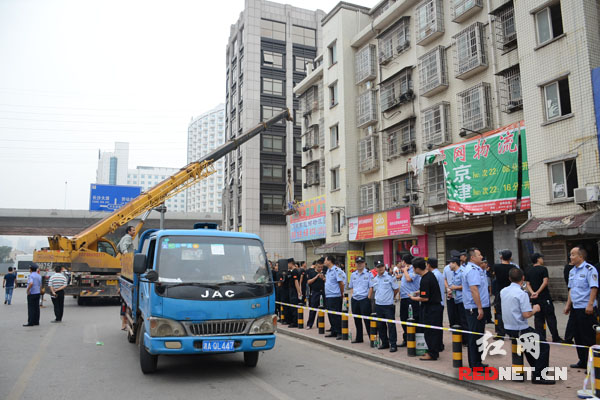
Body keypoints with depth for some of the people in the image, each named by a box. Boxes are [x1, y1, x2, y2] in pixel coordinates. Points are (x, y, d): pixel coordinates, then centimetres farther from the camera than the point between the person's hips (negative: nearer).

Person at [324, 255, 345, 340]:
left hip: (335, 297, -9)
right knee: (330, 315, 14)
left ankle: (339, 333, 2)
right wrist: (323, 278, 9)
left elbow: (341, 283, -15)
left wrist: (341, 294, -7)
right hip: (328, 296, 9)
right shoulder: (328, 270, 14)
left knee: (336, 316, -5)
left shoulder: (336, 270, -15)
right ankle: (333, 332, 23)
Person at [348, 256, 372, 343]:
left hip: (364, 299, -5)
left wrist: (368, 297, -10)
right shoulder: (353, 275, 12)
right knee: (357, 320, 12)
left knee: (367, 320, -6)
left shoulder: (368, 274, -3)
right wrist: (353, 293, 7)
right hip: (354, 300, 5)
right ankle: (359, 338, 23)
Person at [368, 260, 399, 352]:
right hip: (378, 305, 6)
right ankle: (384, 343, 24)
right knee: (380, 325, 12)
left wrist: (390, 297, 8)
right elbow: (372, 289, 23)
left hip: (388, 305, -5)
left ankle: (393, 344, 2)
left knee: (391, 325, -5)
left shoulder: (390, 277, -6)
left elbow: (396, 289, 0)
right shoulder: (374, 279, 9)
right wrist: (370, 297, 13)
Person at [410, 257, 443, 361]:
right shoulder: (430, 274, 7)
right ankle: (435, 351, 26)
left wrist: (413, 298, -8)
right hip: (437, 305, 10)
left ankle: (432, 354, 8)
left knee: (430, 332, 1)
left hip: (430, 308, -10)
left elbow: (425, 298, -23)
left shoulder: (425, 280, -23)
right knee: (436, 331, 16)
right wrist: (419, 292, 23)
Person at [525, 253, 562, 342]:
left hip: (534, 298, 5)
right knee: (550, 317, 2)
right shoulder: (543, 269, -7)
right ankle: (555, 338, 5)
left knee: (538, 318, 8)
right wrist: (538, 292, -17)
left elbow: (528, 284, 5)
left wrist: (532, 293, -8)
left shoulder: (528, 271, 9)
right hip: (545, 297, -5)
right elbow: (545, 282, -16)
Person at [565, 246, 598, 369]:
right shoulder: (572, 271, 13)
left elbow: (594, 288, -17)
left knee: (588, 337, -1)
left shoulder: (589, 269, -12)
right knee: (577, 336, 14)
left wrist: (590, 304, -23)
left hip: (586, 309, -8)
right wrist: (568, 305, 18)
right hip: (575, 308, 8)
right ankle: (582, 361, 26)